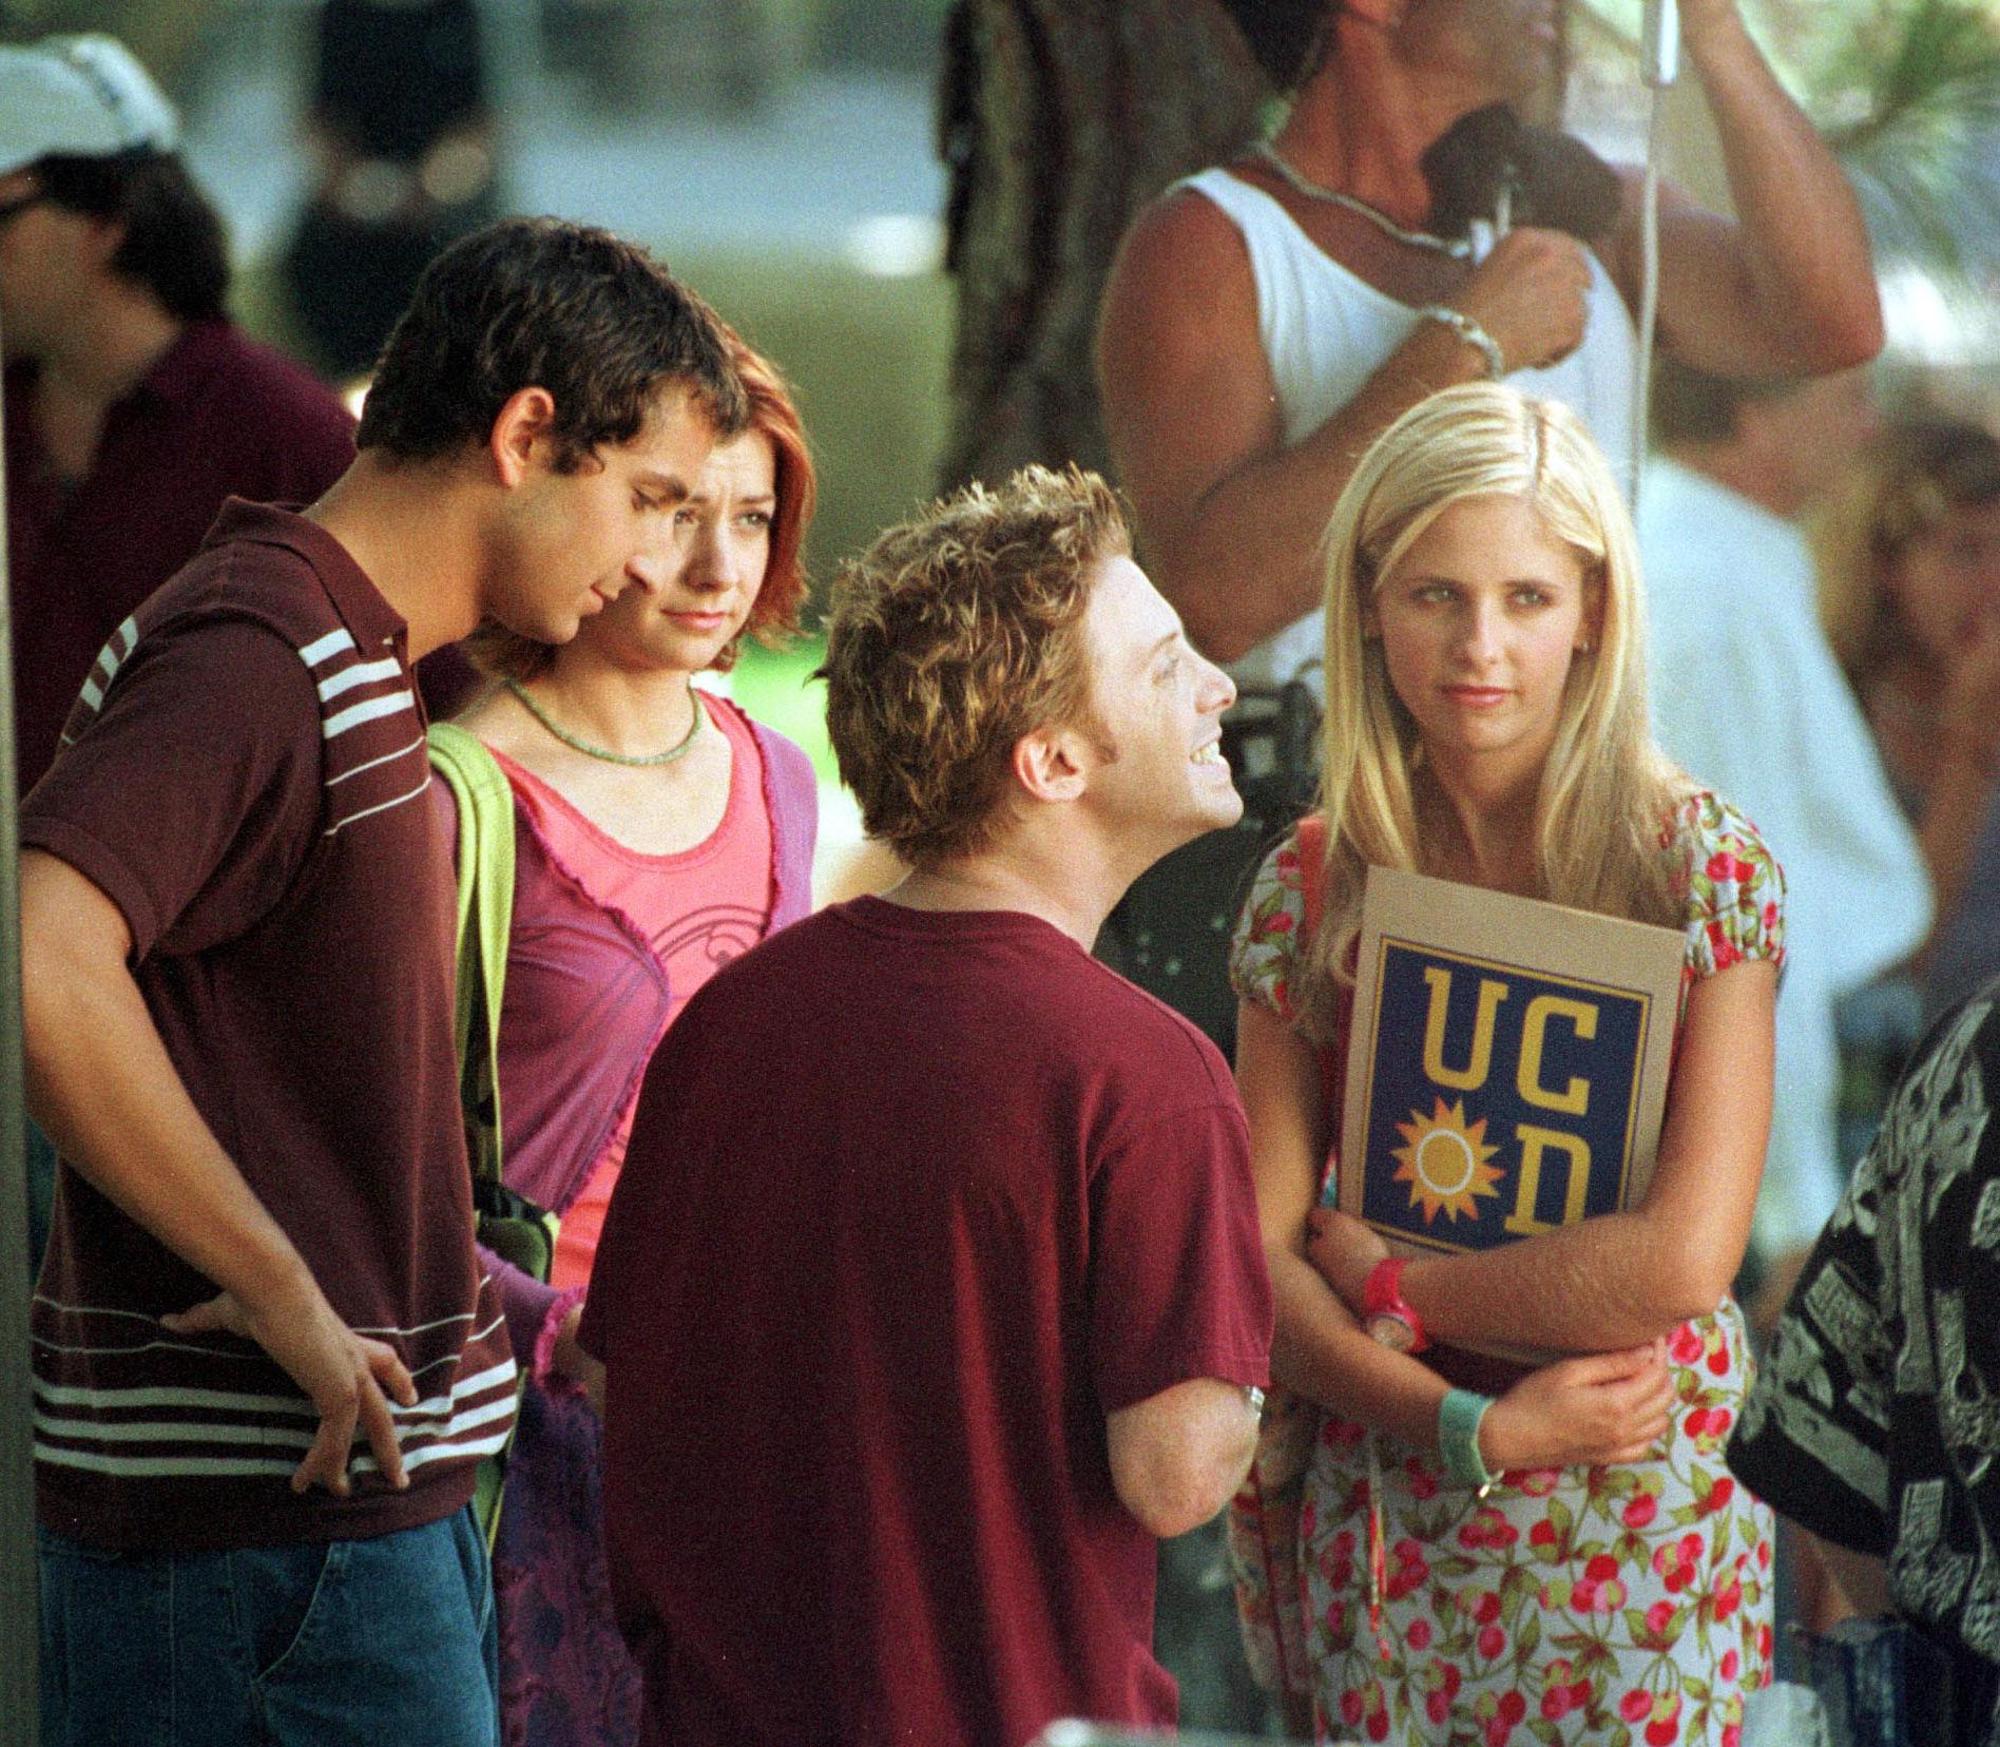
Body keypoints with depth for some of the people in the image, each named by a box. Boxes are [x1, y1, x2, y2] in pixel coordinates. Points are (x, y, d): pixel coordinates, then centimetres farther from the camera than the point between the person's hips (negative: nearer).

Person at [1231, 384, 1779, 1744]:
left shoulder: (1704, 867, -8)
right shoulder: (1309, 889, 0)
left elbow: (1683, 1259, -16)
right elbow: (1261, 1258, -4)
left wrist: (1387, 1283, -10)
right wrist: (1472, 1426, -16)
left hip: (1638, 1533, -2)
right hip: (1383, 1520, 2)